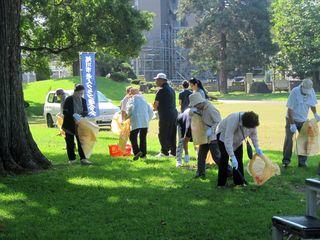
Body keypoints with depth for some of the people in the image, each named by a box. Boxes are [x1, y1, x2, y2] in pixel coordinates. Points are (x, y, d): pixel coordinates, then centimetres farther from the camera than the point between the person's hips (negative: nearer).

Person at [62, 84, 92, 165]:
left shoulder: (83, 100, 7)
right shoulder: (69, 100, -6)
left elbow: (86, 112, 9)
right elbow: (65, 112, -9)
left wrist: (81, 115, -13)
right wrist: (73, 115, -23)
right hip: (70, 124, -3)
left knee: (81, 141, -3)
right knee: (70, 142, 3)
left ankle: (83, 158, -2)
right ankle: (72, 159, 10)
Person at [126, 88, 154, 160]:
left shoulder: (132, 99, 7)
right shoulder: (143, 100, 22)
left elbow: (130, 107, -13)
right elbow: (150, 112, 19)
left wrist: (128, 115, 4)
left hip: (136, 122, -5)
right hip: (145, 122, 5)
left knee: (133, 137, 0)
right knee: (143, 138, 13)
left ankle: (137, 151, -18)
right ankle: (143, 154, 11)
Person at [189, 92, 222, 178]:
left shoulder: (211, 109, -22)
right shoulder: (202, 109, 4)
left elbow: (219, 122, -23)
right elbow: (191, 112, 14)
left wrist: (211, 130, -32)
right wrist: (193, 110, -9)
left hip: (214, 137, -9)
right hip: (205, 136, 9)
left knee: (216, 157, -8)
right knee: (201, 155, 15)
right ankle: (201, 172, 26)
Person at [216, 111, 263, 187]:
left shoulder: (252, 123, -24)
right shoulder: (233, 121, -43)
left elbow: (253, 134, -3)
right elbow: (228, 140, -44)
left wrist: (257, 147, -15)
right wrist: (233, 157, -47)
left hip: (237, 139, 6)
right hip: (223, 135, -6)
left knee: (239, 159, 0)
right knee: (224, 158, -15)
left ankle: (239, 182, 8)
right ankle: (221, 183, -10)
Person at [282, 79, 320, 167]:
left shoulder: (311, 91, -8)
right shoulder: (295, 92, -22)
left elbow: (312, 104, 11)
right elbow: (290, 109, -21)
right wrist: (292, 124, -23)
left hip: (303, 120, 4)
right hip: (292, 119, -4)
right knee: (288, 139, -10)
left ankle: (302, 161, 9)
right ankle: (286, 160, 1)